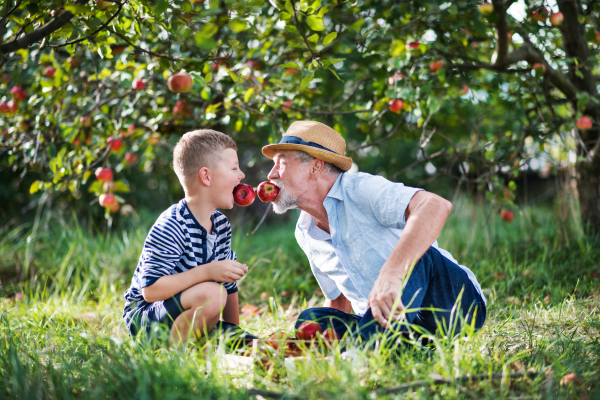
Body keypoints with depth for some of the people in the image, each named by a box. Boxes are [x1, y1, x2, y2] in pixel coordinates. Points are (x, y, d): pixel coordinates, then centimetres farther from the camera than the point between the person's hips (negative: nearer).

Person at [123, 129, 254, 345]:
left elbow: (230, 285, 12)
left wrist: (233, 330, 5)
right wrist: (206, 272, -33)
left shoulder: (221, 225, 5)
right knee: (211, 293, -34)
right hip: (144, 315, -8)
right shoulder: (171, 226, -23)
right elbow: (150, 290, -29)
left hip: (183, 312, 8)